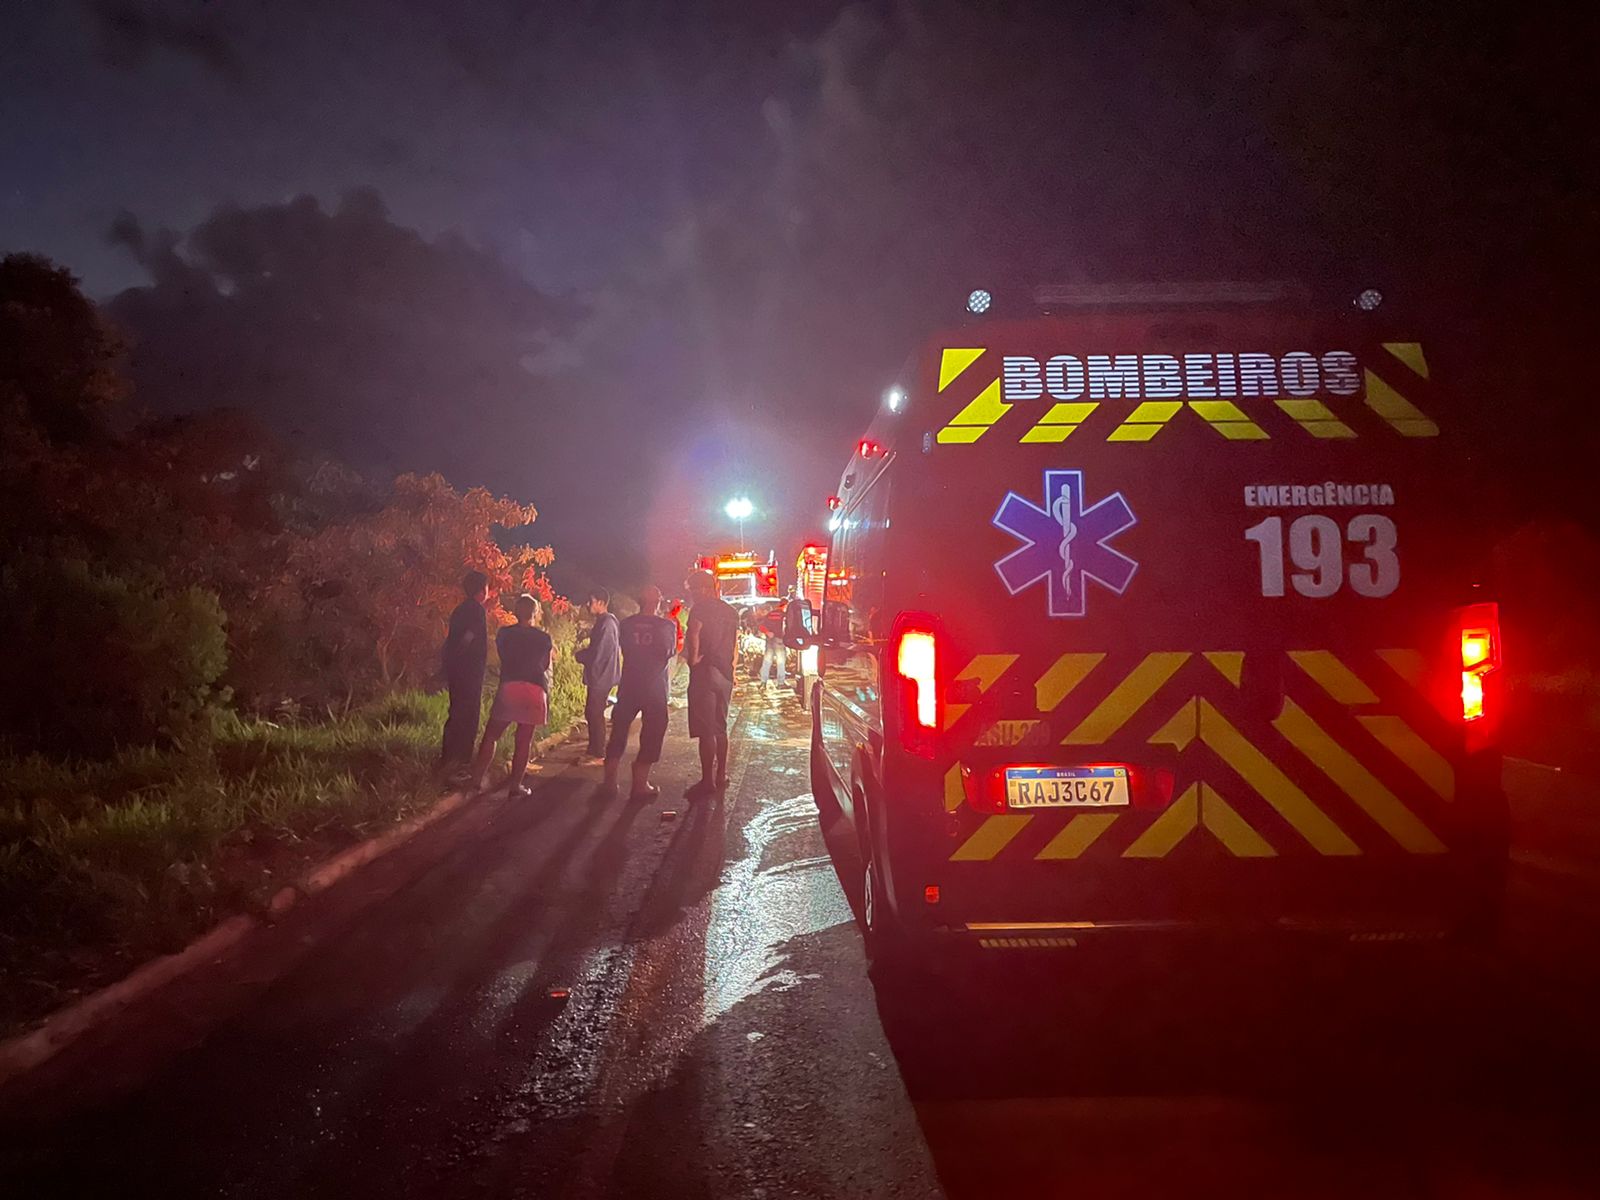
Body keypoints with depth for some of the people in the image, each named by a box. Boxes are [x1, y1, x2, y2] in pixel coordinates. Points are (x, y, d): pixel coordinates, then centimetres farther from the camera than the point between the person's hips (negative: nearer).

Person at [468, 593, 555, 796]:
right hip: (535, 691, -1)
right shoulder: (544, 638, 1)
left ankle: (477, 779, 4)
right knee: (524, 740, 4)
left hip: (508, 687, 1)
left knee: (490, 736, 9)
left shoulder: (504, 634, 5)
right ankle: (515, 785, 4)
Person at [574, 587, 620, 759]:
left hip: (601, 676, -10)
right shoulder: (603, 622, 13)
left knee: (595, 714, -5)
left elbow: (598, 652, -22)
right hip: (598, 675, 10)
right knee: (591, 713, 16)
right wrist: (585, 653, 5)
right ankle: (594, 751, 24)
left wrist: (580, 655, -7)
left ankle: (599, 755, 1)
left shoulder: (606, 623, -19)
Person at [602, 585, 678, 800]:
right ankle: (640, 785, 5)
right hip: (655, 688, -3)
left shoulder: (626, 624, -1)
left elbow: (625, 649, 10)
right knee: (651, 734, 6)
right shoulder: (667, 626, -9)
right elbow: (671, 653, 1)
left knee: (619, 731, 15)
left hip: (629, 685, 3)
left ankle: (610, 781, 16)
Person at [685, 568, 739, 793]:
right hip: (725, 674, 8)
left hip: (705, 672, -8)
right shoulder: (729, 611, 14)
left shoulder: (700, 609, -10)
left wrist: (693, 660, -12)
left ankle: (707, 780, -4)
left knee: (705, 730, -5)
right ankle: (721, 776, 21)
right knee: (720, 728, 16)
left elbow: (694, 636, -25)